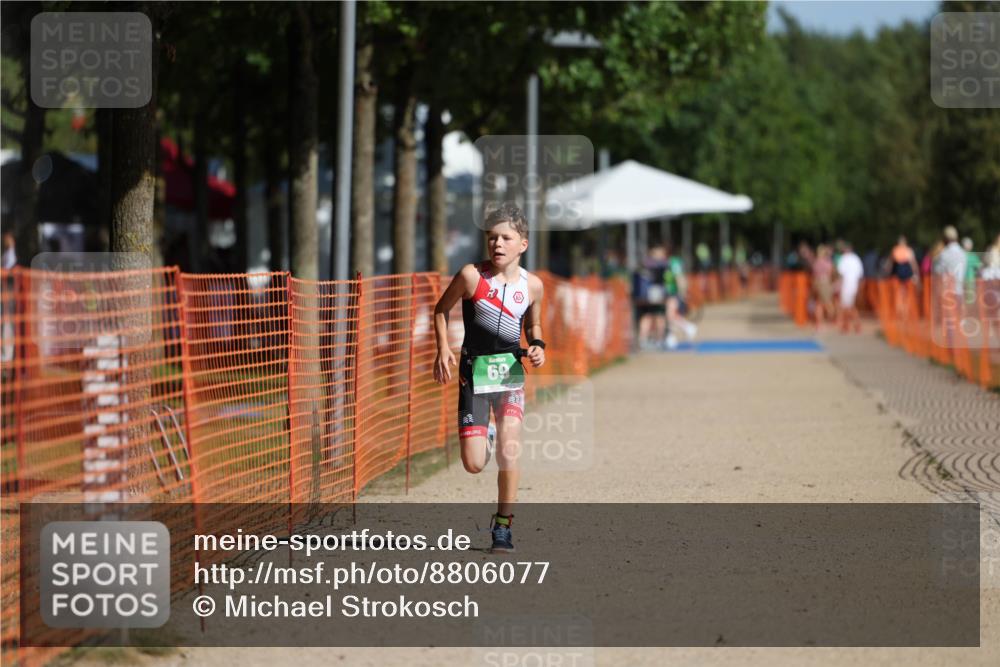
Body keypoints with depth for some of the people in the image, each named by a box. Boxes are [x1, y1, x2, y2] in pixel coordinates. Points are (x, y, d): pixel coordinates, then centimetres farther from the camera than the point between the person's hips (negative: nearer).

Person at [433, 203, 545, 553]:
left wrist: (537, 347, -4)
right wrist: (443, 348, -9)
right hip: (474, 371, -1)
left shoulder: (532, 285, -2)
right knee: (474, 465, -5)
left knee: (509, 453, -12)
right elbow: (441, 310, 4)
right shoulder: (471, 276, -10)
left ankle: (503, 526, 5)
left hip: (510, 371, 1)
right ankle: (482, 440, 34)